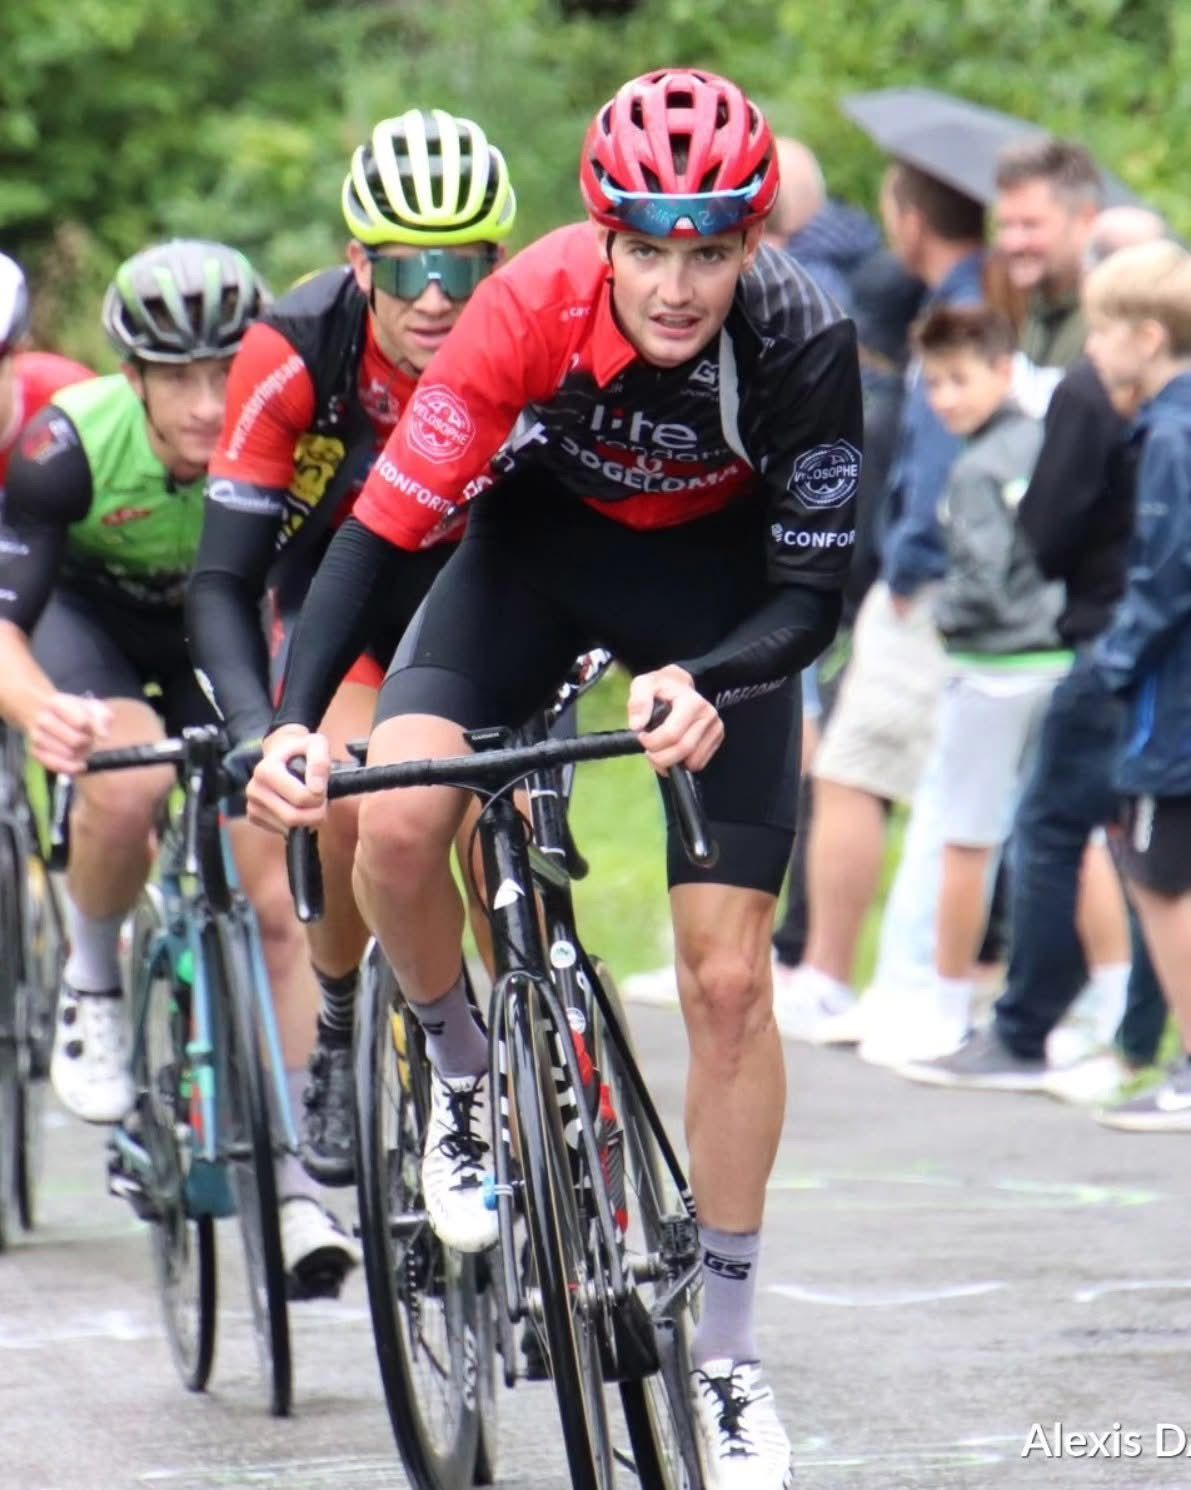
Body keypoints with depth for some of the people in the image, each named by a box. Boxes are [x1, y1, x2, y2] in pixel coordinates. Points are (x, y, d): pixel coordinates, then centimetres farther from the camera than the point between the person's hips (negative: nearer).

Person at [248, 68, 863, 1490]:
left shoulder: (803, 341, -30)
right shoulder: (535, 303, -32)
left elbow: (813, 591, -24)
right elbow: (386, 519, -31)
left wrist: (707, 684, -45)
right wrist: (292, 721, -44)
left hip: (716, 582, 0)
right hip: (544, 535, 0)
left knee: (729, 978, -6)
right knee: (399, 823, -27)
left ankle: (726, 1352, 7)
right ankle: (463, 1075, 5)